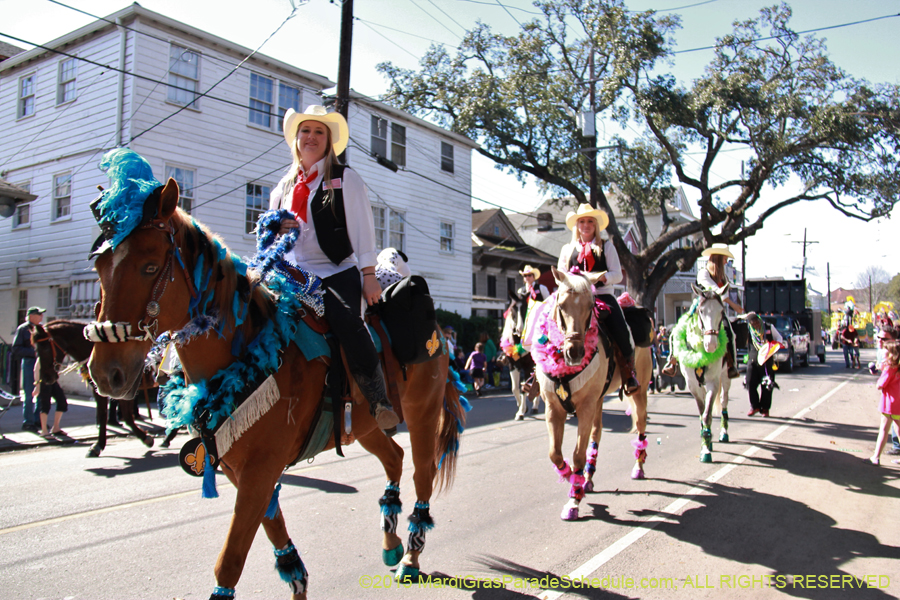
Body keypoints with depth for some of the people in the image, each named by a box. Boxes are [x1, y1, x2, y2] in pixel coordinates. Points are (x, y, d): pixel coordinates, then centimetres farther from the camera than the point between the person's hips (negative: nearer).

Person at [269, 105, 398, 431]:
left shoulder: (345, 178, 9)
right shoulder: (283, 187, 23)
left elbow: (362, 228, 1)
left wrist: (369, 275, -8)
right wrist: (276, 229, 4)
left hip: (337, 273, -4)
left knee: (349, 325, -28)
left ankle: (380, 405, -16)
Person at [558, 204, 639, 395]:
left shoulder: (606, 246, 14)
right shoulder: (567, 249, 19)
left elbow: (617, 275, 5)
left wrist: (601, 277, -15)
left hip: (603, 295, -1)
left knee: (620, 329, -25)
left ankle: (628, 371, -2)